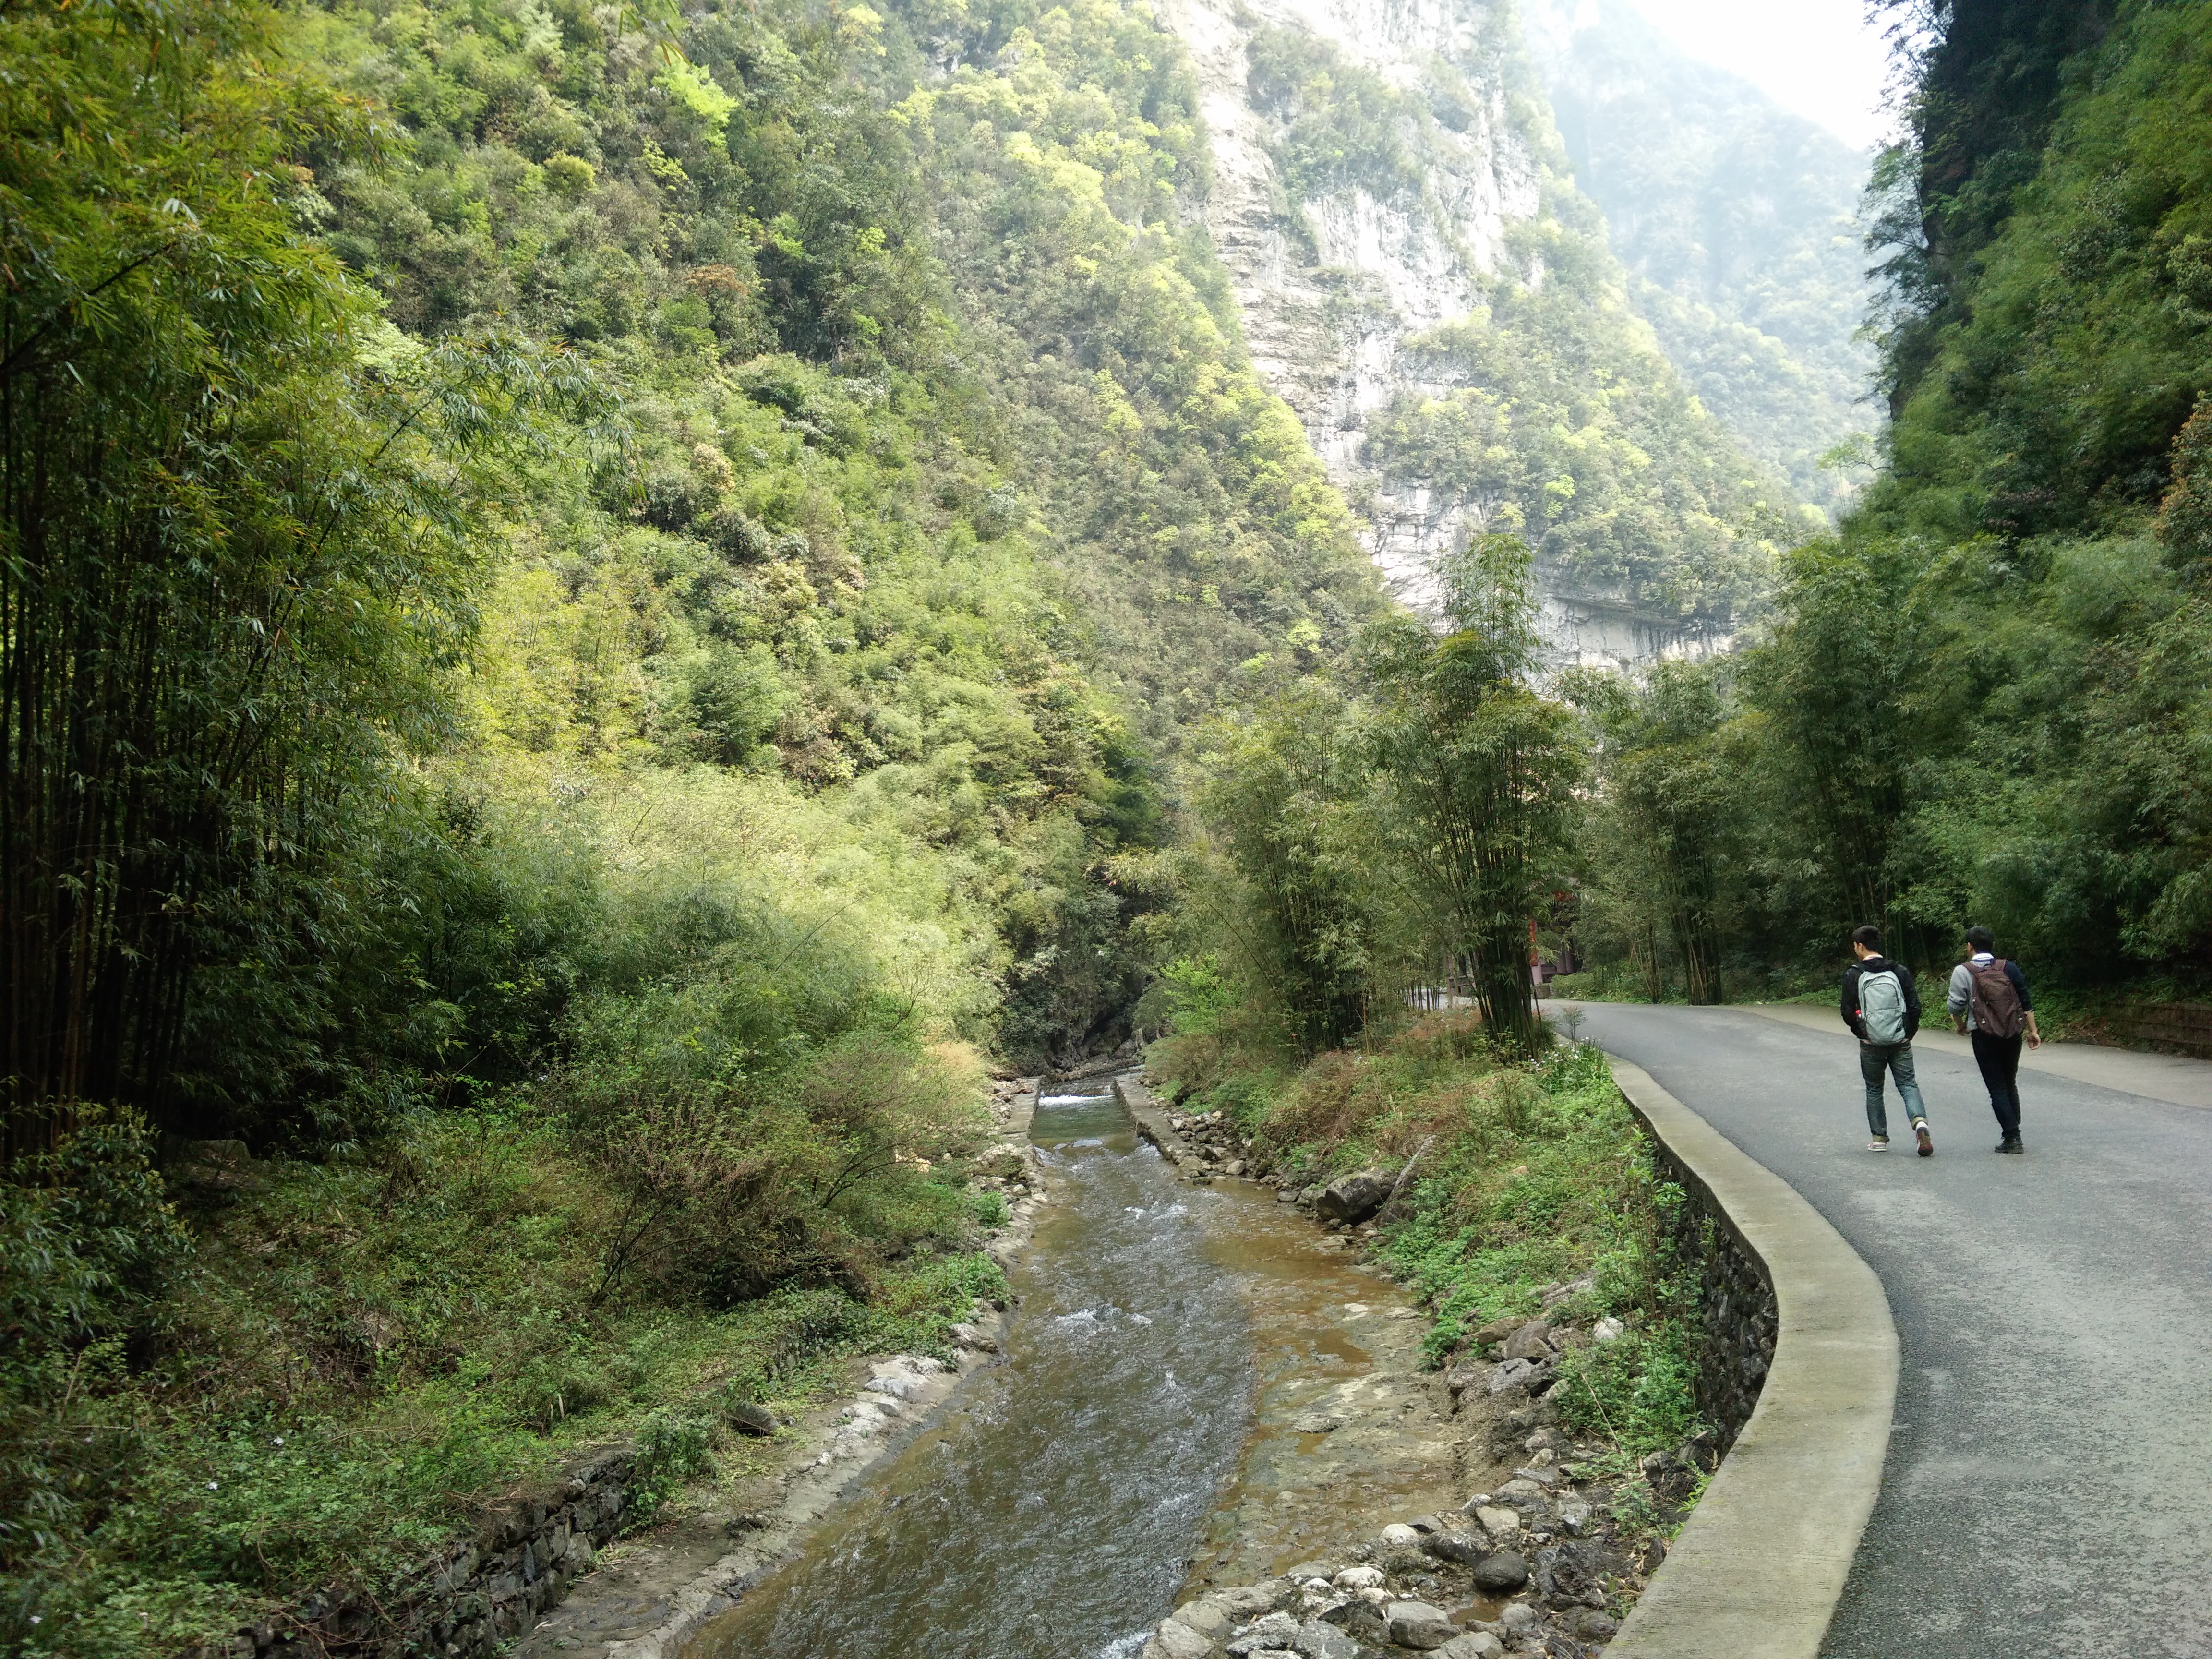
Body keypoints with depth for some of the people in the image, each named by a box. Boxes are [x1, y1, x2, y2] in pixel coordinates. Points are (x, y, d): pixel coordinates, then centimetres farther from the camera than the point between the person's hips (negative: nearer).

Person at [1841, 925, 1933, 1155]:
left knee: (1874, 1090, 13)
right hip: (1901, 1042, 2)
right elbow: (1915, 1006, 0)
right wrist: (1909, 1033, 12)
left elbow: (1848, 1012, -7)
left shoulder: (1853, 975, -6)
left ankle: (1879, 1138, 15)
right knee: (1908, 1085, 6)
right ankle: (1920, 1122, -20)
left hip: (1871, 1044, -2)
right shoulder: (1899, 972, 3)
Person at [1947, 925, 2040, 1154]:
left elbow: (1955, 1006, -7)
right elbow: (2026, 1003, 4)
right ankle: (2014, 1134, 19)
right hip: (2013, 1034, 4)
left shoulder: (1963, 972, -7)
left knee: (1997, 1088, 2)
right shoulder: (2009, 968, 4)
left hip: (1984, 1036, -4)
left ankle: (2012, 1138, -3)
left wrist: (1961, 1025, 12)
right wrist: (2033, 1031, 10)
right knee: (2010, 1085, 17)